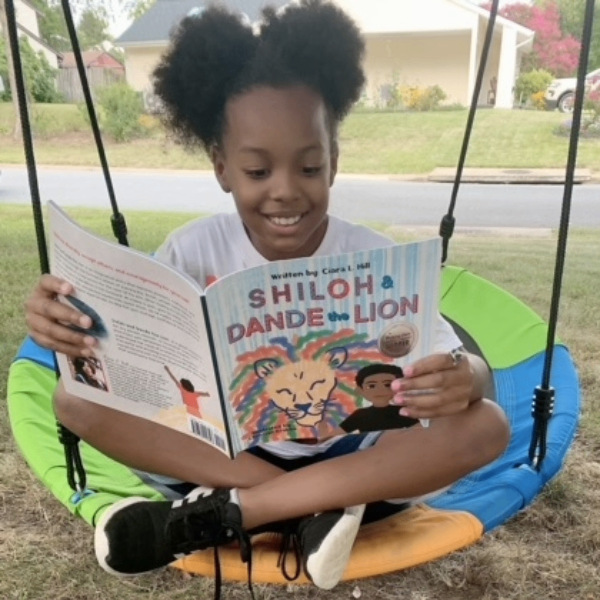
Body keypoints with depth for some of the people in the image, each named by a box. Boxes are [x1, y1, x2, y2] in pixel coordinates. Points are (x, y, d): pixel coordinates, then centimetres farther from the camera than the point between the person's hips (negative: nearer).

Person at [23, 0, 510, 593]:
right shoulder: (195, 249, -12)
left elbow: (462, 364, -15)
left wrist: (461, 377, -40)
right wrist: (73, 329, -37)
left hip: (344, 452, 0)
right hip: (225, 447, 1)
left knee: (485, 425, -27)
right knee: (76, 398, -21)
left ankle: (221, 513, -23)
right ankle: (318, 503, -22)